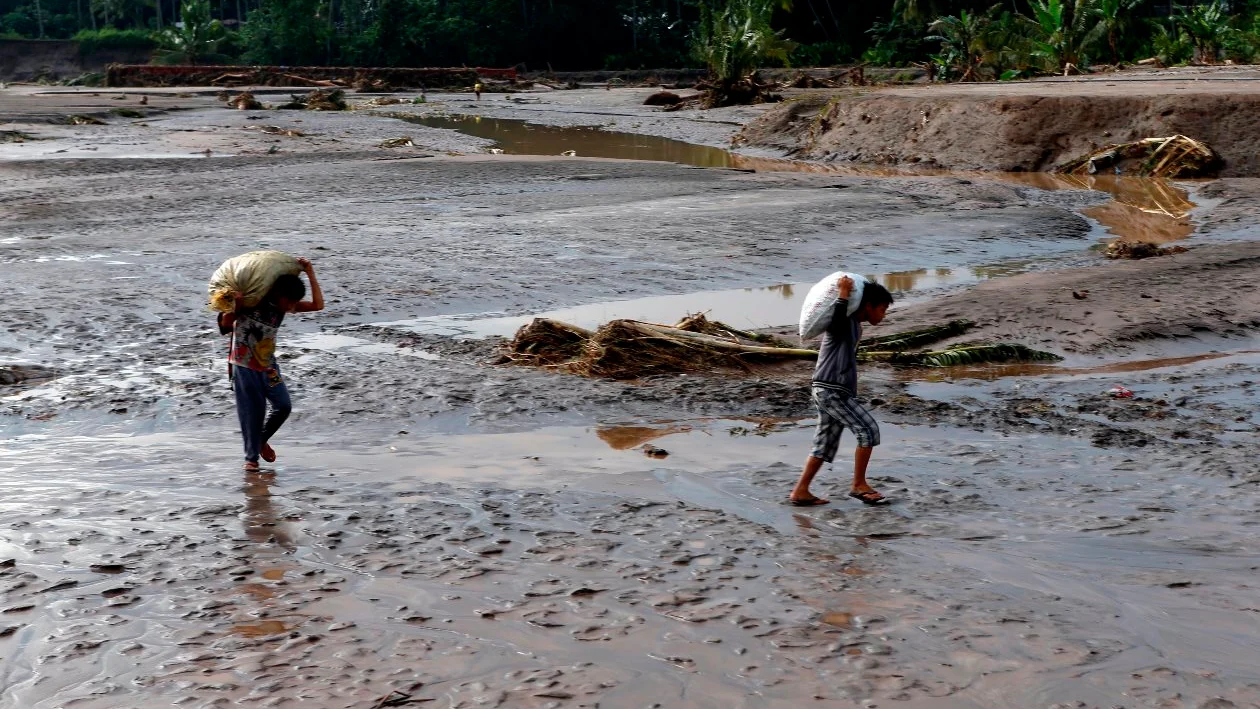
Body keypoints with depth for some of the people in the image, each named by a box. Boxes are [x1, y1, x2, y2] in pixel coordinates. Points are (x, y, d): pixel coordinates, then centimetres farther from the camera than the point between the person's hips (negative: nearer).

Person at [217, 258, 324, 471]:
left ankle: (262, 440, 21)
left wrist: (311, 275, -15)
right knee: (251, 412, -3)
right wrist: (235, 307, -32)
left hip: (268, 363, 5)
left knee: (283, 406, -5)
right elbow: (225, 324, -14)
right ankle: (251, 457, 12)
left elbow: (318, 305, -10)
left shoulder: (285, 306, -2)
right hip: (244, 365, -5)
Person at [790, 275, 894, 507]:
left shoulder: (855, 325, 18)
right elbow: (834, 320, -33)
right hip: (831, 390, -10)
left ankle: (800, 492, 11)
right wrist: (844, 295, -36)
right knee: (868, 429, -10)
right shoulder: (843, 321, -10)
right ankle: (859, 485, -3)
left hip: (837, 391, 10)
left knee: (826, 443, 9)